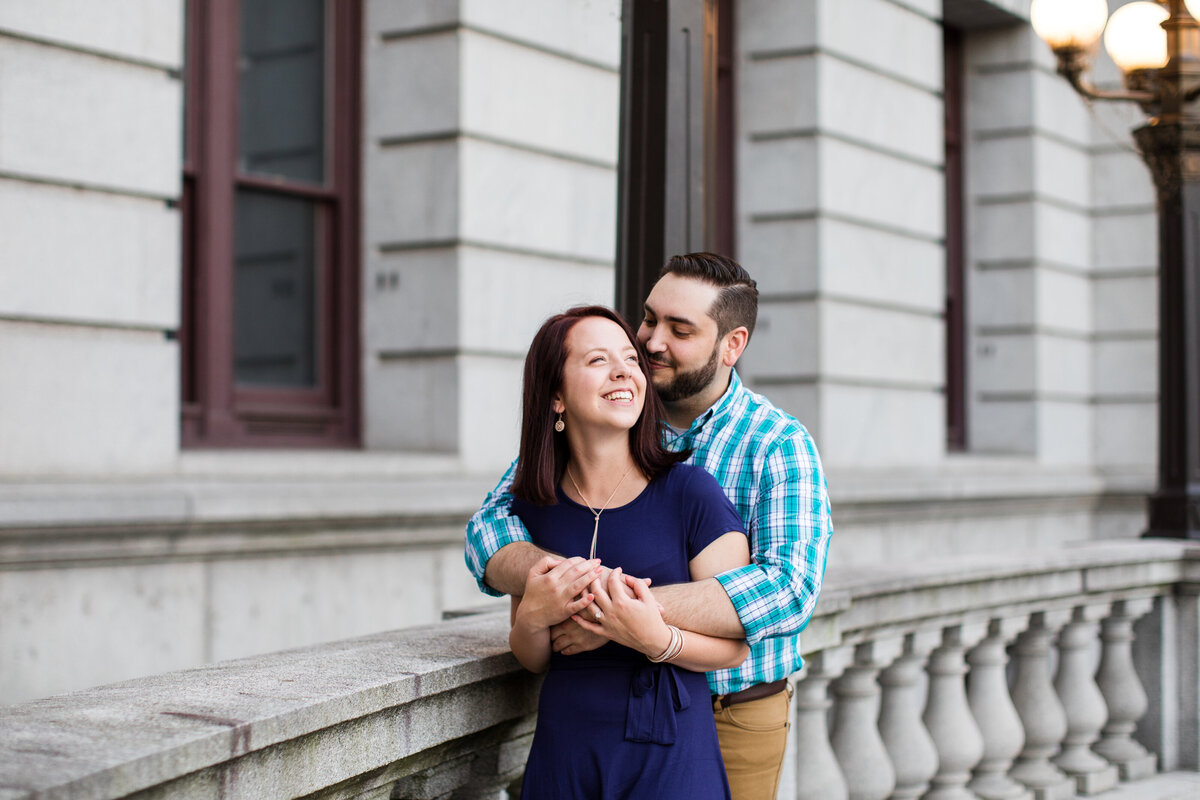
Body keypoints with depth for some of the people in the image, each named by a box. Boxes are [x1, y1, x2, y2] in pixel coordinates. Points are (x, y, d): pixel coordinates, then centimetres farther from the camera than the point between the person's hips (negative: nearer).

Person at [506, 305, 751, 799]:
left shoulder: (691, 493, -10)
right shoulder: (535, 507, 1)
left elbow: (737, 645, -8)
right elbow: (534, 661, 9)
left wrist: (657, 640, -25)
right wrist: (531, 618, -12)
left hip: (668, 759, -3)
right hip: (562, 757, 3)